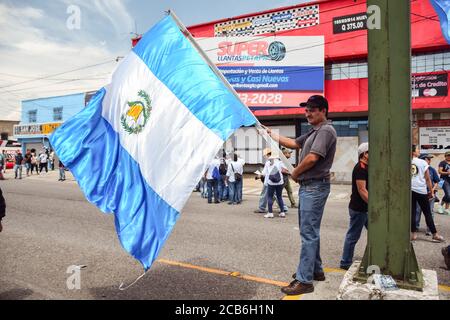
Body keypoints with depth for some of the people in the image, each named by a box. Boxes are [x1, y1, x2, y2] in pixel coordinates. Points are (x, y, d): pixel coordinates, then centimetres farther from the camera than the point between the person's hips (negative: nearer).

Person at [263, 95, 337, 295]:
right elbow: (294, 144, 26)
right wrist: (271, 134, 24)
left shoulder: (326, 130, -13)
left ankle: (304, 280, -2)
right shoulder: (314, 132, 18)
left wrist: (295, 173, -7)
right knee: (310, 231, 17)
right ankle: (316, 270, 29)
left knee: (308, 233, -8)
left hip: (315, 187, -10)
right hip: (307, 186, 10)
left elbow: (312, 158, -23)